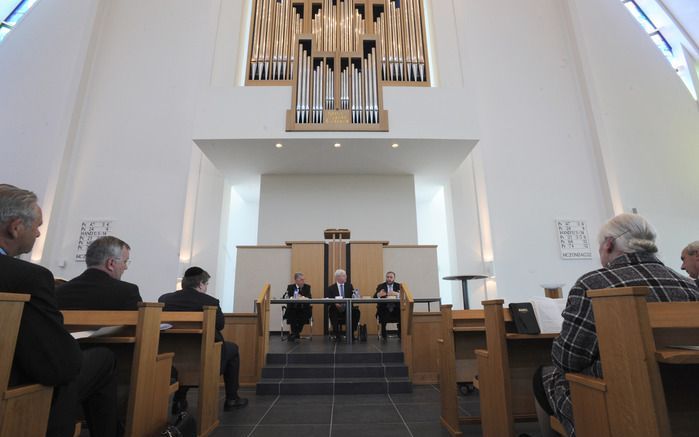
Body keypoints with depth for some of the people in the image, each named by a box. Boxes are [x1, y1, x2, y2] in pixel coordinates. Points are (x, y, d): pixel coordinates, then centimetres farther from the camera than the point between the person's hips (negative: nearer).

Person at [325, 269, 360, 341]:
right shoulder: (331, 288, 8)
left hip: (348, 309, 2)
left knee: (356, 311, -28)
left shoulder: (349, 286, 15)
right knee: (333, 313, -34)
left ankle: (351, 333, -11)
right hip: (336, 309, -2)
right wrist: (335, 304, -23)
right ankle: (337, 334, -12)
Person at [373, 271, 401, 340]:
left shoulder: (399, 286, 8)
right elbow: (374, 297, -5)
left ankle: (400, 334, -6)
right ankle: (383, 335, -13)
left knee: (401, 313, -26)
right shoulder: (380, 286, 7)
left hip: (396, 308, 1)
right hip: (384, 308, -1)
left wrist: (396, 294, -28)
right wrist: (379, 294, -29)